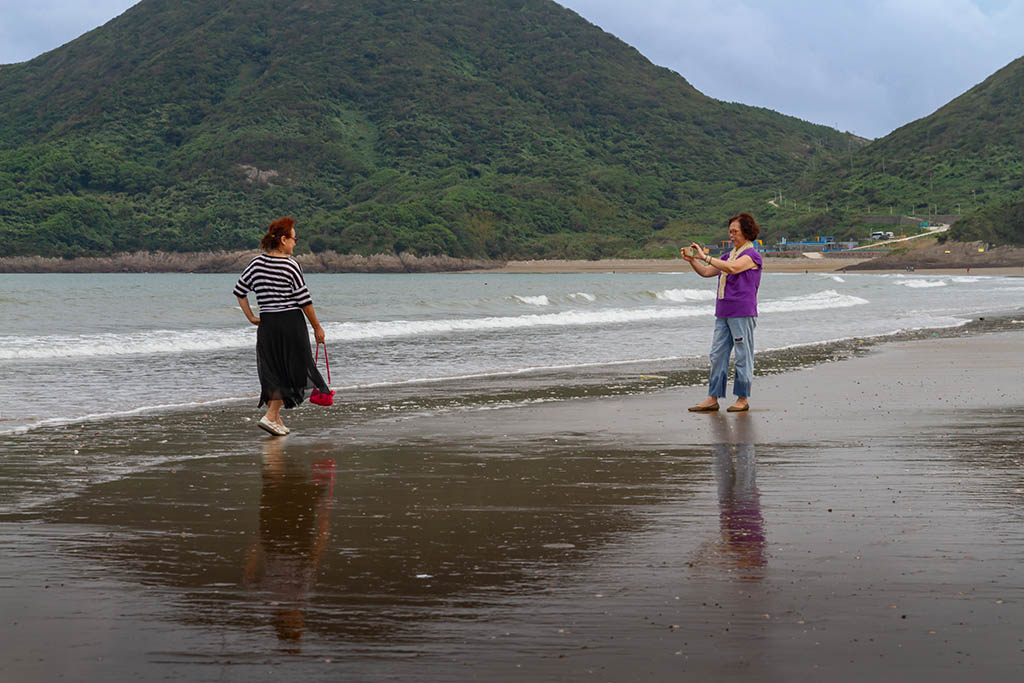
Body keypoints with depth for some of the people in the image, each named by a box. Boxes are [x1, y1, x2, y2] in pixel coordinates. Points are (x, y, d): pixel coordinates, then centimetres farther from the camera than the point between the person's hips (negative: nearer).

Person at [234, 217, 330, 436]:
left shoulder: (256, 263, 5)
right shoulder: (290, 265, -11)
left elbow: (239, 291, 10)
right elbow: (304, 300, -9)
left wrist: (250, 317, 15)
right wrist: (317, 327, 0)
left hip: (266, 324, 6)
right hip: (291, 322, -5)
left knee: (273, 370, 12)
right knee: (293, 368, 4)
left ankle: (276, 420, 14)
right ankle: (271, 416, -7)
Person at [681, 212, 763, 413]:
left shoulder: (752, 255, -7)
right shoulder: (729, 255, 19)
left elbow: (732, 268, -24)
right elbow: (706, 272, 19)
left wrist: (705, 257, -23)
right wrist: (692, 260, 1)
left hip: (742, 313, -8)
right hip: (723, 313, 8)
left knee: (743, 356, -2)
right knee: (717, 355, 5)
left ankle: (743, 399, 4)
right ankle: (712, 398, 6)